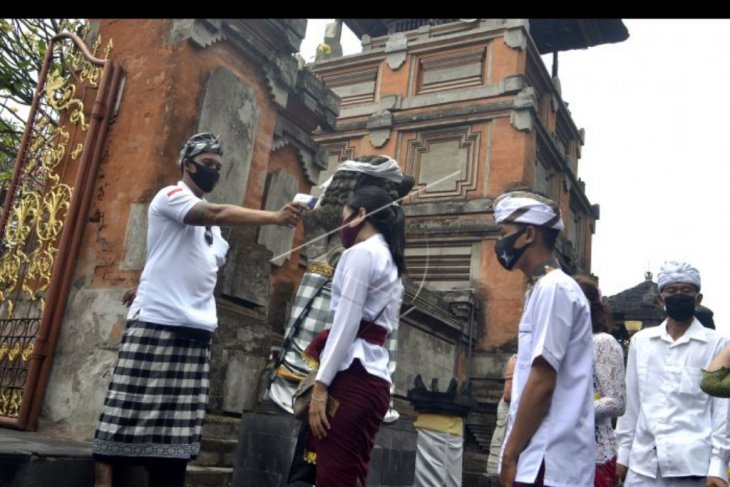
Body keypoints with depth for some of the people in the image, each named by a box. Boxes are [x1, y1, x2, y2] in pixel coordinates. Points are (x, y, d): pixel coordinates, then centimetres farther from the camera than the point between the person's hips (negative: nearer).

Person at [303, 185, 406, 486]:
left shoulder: (361, 252, -2)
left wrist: (320, 385, -13)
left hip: (353, 375, -9)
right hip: (373, 378, 9)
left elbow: (346, 324, -12)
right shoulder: (390, 261, 25)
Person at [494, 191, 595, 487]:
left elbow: (542, 383, -17)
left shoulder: (552, 288, -12)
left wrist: (510, 454, -12)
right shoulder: (544, 288, 17)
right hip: (546, 459, 9)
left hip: (546, 463, -9)